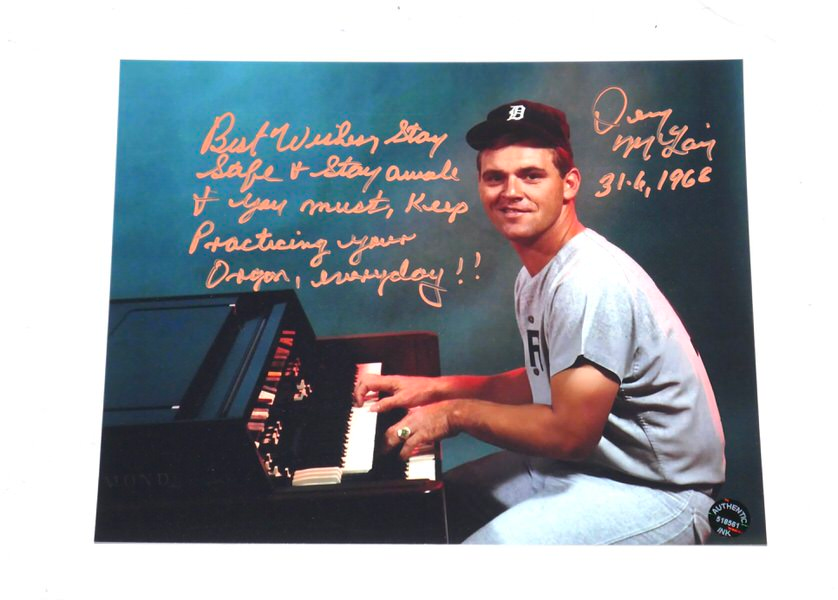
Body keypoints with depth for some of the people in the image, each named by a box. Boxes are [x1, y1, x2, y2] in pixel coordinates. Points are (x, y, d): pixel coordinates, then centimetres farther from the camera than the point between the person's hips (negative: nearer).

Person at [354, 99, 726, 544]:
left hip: (655, 493, -9)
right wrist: (436, 388, 8)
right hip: (578, 465, 10)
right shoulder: (533, 275, 6)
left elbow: (570, 432, -27)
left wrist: (458, 412, -15)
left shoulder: (591, 284, -26)